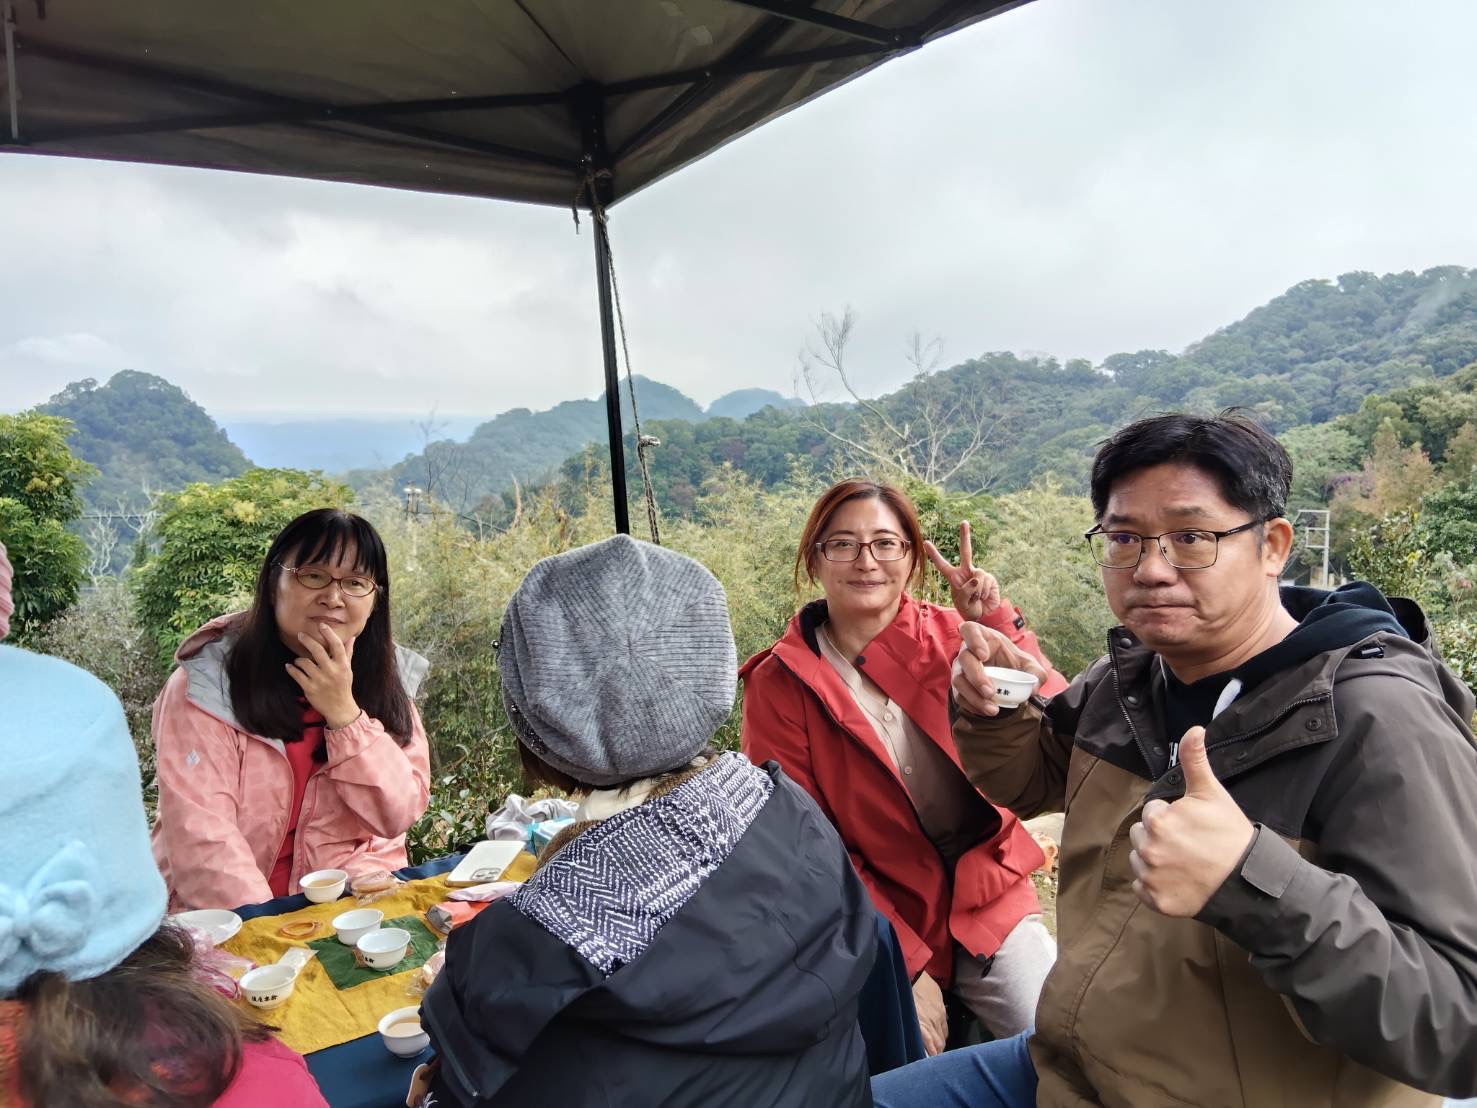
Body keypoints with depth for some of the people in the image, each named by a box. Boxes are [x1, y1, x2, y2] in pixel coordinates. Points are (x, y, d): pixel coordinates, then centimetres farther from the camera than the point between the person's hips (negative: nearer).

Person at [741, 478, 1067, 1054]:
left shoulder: (950, 635, -3)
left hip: (989, 899, 2)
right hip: (880, 923, -2)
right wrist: (905, 964, -13)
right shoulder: (779, 684, -9)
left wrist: (998, 626, -22)